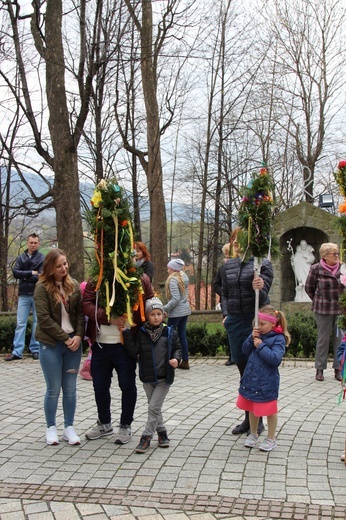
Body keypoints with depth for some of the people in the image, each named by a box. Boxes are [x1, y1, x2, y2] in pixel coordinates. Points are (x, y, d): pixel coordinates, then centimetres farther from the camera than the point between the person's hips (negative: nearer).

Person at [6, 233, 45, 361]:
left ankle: (35, 349, 14)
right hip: (23, 294, 2)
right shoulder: (21, 257, 8)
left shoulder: (42, 258, -1)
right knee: (20, 323, 1)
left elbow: (40, 277, -12)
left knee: (37, 323, 5)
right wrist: (31, 273, -12)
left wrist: (24, 277, -5)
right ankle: (17, 351, 2)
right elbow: (15, 272, -4)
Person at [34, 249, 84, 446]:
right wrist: (65, 338, -14)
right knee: (54, 389, 2)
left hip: (73, 342, 4)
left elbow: (80, 313, 5)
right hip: (51, 344, -4)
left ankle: (69, 428, 18)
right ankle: (51, 428, 17)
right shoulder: (42, 287, -7)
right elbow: (44, 318, -13)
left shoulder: (74, 285, 6)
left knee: (70, 388, 7)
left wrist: (78, 336, -10)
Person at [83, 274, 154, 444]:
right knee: (100, 386, 14)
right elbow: (86, 304, -6)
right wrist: (109, 318, -18)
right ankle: (104, 423, 36)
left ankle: (125, 426, 26)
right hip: (100, 344, 3)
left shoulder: (140, 279, -4)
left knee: (127, 385, 6)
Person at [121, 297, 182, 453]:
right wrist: (127, 334, -17)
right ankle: (161, 432, 31)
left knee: (154, 407, -6)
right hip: (147, 378, 2)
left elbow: (177, 348, 6)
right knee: (154, 408, 14)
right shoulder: (141, 333, -3)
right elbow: (134, 352, -11)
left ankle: (146, 437, 3)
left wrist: (176, 358, -13)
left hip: (164, 378, -2)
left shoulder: (169, 332, -5)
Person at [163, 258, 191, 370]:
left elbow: (176, 299, -22)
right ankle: (185, 361, 14)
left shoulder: (173, 280, -15)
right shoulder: (184, 277, 10)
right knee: (182, 335, 12)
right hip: (185, 310, 8)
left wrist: (164, 309, -16)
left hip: (176, 312, -8)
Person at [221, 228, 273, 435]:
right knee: (243, 371, 12)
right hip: (235, 321, 5)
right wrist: (226, 314, 7)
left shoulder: (262, 263, -6)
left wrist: (258, 288, -33)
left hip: (256, 320, -5)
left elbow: (263, 296, -12)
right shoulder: (229, 265, 10)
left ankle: (258, 420, 14)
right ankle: (248, 418, 23)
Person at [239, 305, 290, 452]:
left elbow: (275, 358, -25)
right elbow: (245, 350, 5)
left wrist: (261, 346, -23)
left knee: (269, 411, 9)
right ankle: (253, 434, 39)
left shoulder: (278, 338, -15)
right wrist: (252, 338, -11)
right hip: (251, 378, 7)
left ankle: (271, 439, 25)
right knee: (252, 409, 20)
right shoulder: (259, 335, 2)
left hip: (266, 382, -6)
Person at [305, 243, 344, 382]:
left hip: (340, 309, 2)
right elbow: (309, 288, 8)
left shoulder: (342, 268, 1)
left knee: (339, 339, 5)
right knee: (323, 339, 4)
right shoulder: (316, 269, -4)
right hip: (323, 309, -2)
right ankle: (319, 370, 13)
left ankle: (338, 369, 14)